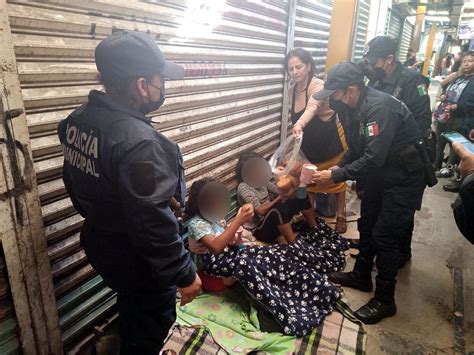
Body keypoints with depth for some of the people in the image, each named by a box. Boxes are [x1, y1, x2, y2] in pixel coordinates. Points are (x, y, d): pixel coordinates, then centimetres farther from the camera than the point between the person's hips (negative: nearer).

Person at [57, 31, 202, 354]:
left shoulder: (77, 120, -5)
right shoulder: (138, 142, -34)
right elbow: (154, 226, -31)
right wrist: (185, 274, -19)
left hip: (100, 245, 8)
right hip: (138, 260, -8)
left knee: (130, 309, 33)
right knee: (152, 328, 20)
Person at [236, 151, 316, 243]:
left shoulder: (260, 180, 7)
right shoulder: (243, 187, -18)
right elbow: (260, 211, -25)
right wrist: (279, 199, -22)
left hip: (274, 220, 9)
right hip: (259, 229, -8)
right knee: (279, 208, -39)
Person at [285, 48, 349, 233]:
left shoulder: (318, 85, -27)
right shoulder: (291, 90, -5)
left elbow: (312, 107, -49)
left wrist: (300, 124, -67)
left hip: (331, 141, -6)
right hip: (309, 145, 6)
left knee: (336, 180, 10)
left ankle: (341, 216, 29)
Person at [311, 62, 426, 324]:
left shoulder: (379, 107, -29)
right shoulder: (352, 108, -1)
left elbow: (373, 158, -34)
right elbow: (356, 149, 8)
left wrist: (335, 176, -28)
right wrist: (338, 169, -6)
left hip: (404, 177, -9)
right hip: (380, 172, 9)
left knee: (384, 236, -5)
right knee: (367, 226, 16)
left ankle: (385, 300, 11)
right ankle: (361, 276, 35)